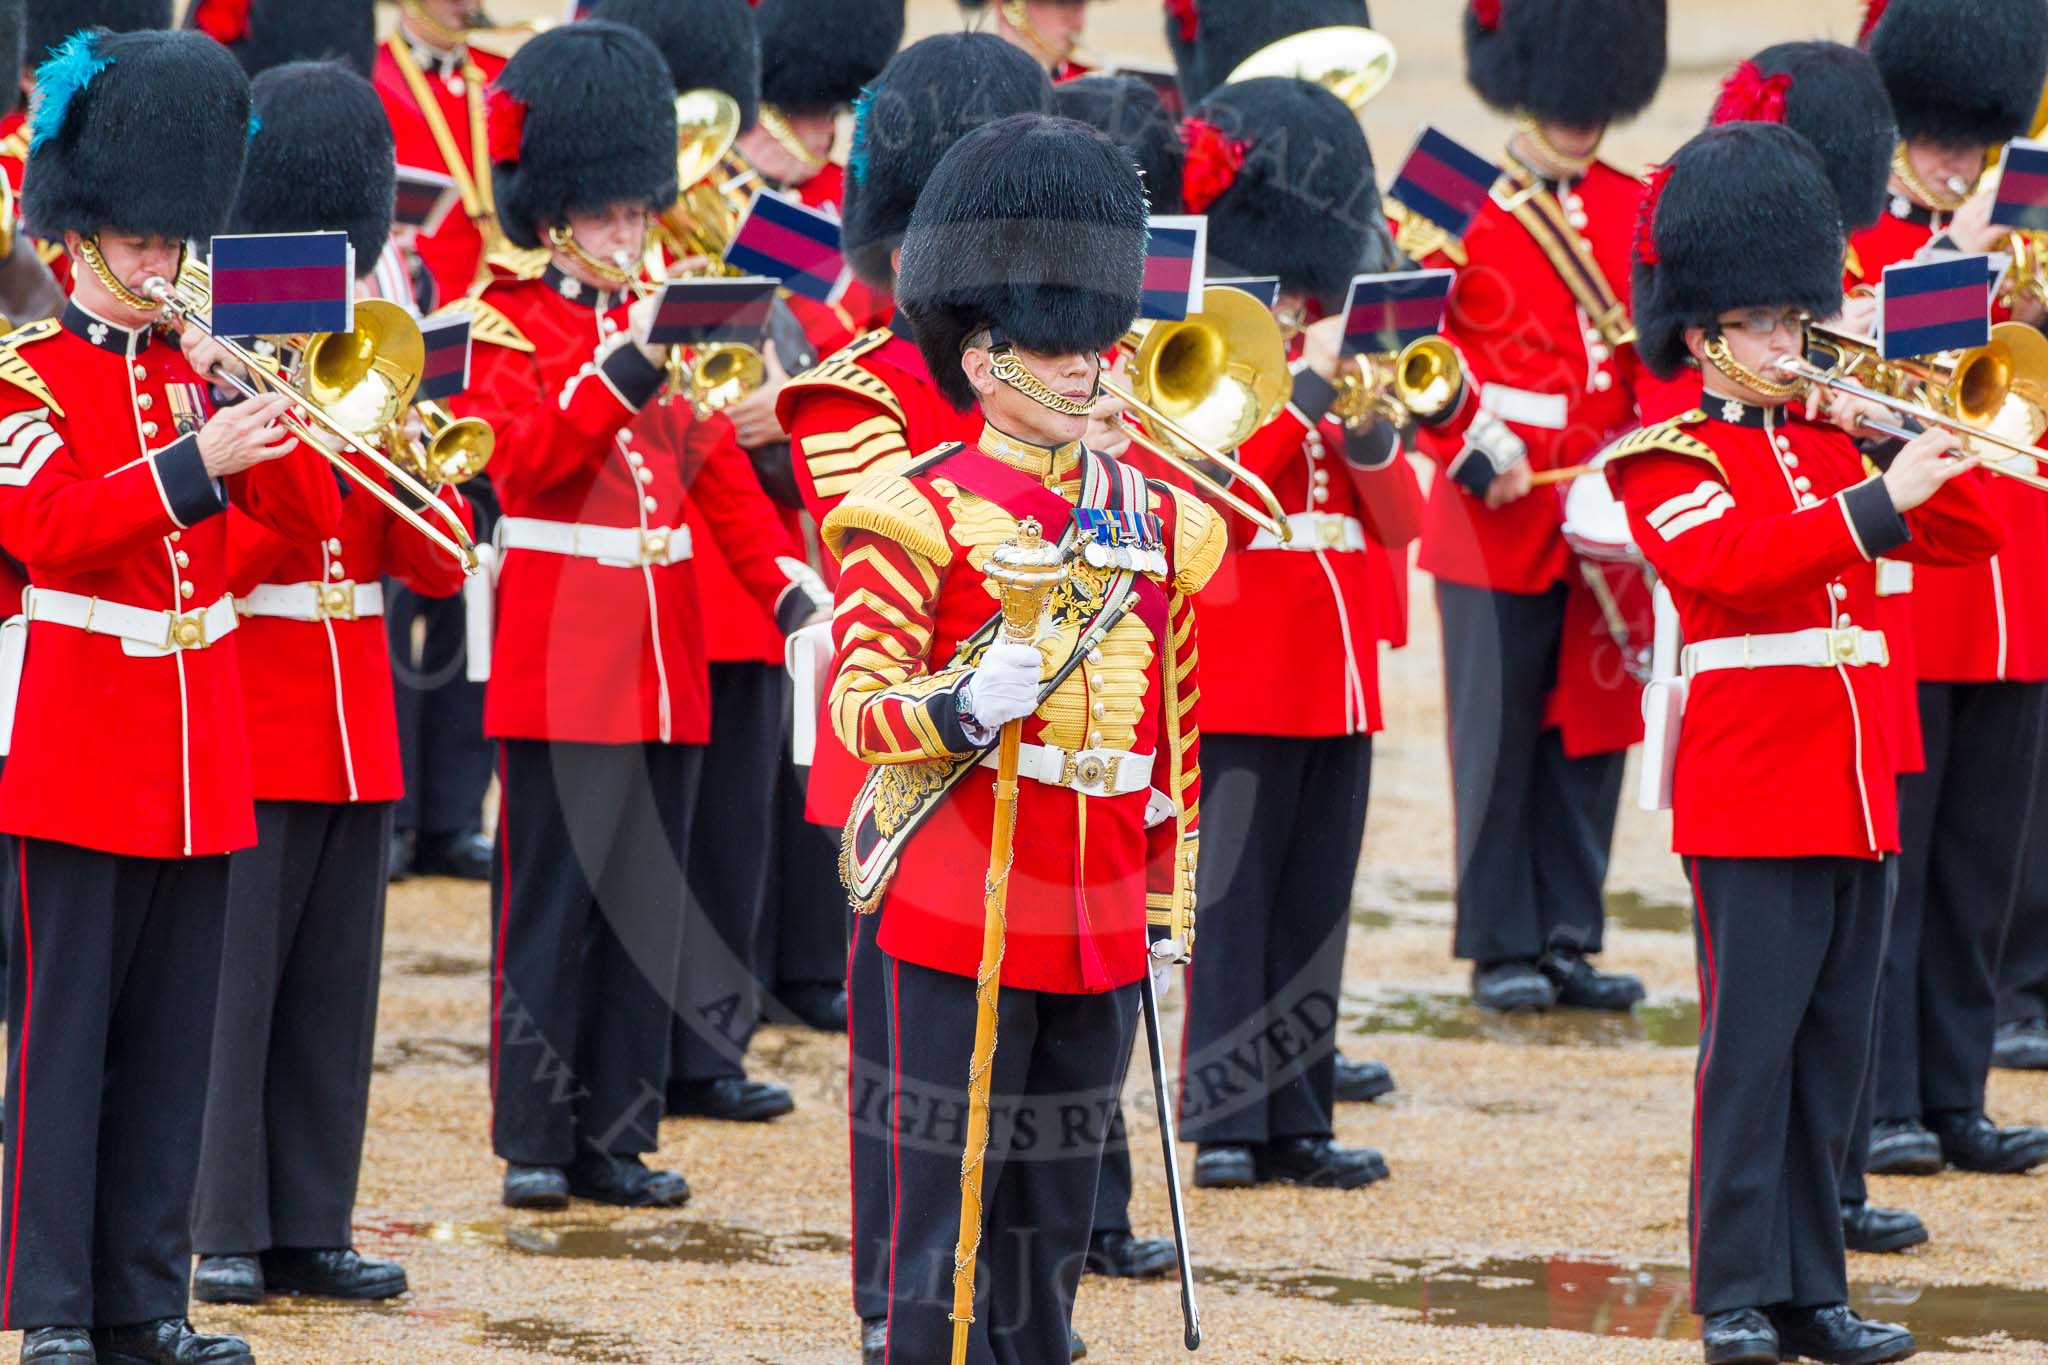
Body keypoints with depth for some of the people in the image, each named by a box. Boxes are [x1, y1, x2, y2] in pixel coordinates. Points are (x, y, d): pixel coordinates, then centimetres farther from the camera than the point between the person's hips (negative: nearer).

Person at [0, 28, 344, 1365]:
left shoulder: (200, 371, 12)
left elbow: (310, 514, 7)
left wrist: (250, 406, -9)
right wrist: (197, 461, -27)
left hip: (201, 751, 6)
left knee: (174, 1037, 8)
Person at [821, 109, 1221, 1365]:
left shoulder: (1152, 517, 12)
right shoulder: (922, 514, -6)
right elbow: (858, 706, -8)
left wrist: (1166, 909, 17)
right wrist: (965, 708, -27)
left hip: (1099, 927, 6)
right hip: (966, 916, -6)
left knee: (1058, 1209, 11)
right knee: (953, 1201, -3)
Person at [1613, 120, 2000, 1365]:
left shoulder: (1827, 437, 15)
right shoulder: (1669, 456, -4)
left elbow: (1967, 537, 15)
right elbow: (1732, 566, -22)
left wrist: (1940, 451, -3)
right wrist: (1880, 501, -27)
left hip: (1858, 792, 7)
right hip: (1753, 797, -7)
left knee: (1835, 1052, 8)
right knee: (1752, 1041, -8)